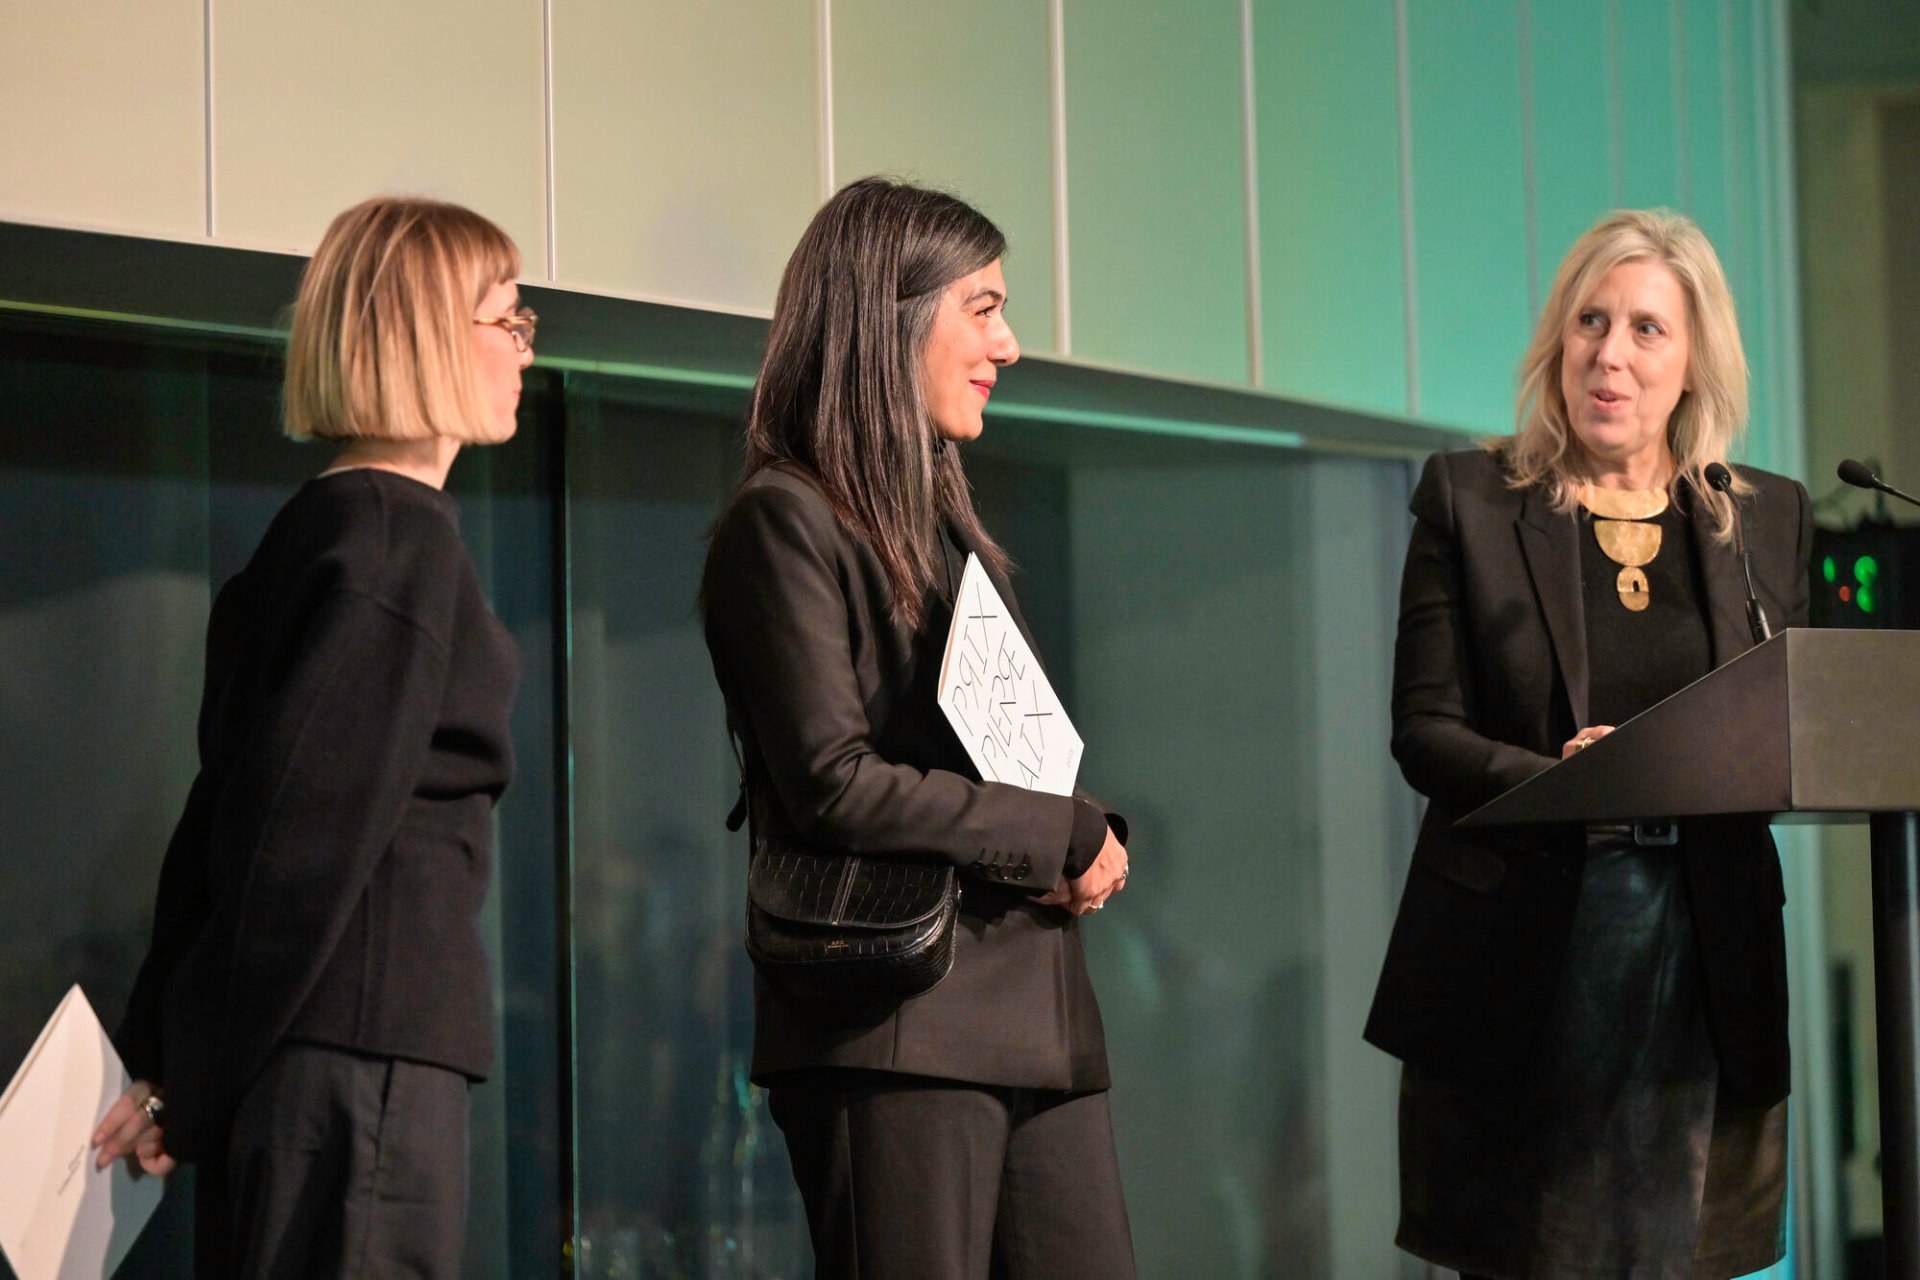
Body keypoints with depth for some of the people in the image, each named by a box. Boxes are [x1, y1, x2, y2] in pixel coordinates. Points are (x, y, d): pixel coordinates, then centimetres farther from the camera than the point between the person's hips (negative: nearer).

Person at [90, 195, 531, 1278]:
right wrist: (190, 1086, -12)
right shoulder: (405, 539, -12)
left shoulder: (321, 527, 17)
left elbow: (233, 806, 17)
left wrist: (169, 1056, 16)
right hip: (367, 1035, -9)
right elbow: (317, 823, -16)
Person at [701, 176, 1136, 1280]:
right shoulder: (787, 521, -5)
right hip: (896, 1027, -8)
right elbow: (835, 784, -15)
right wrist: (1064, 835, -8)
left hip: (1037, 1017, 8)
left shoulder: (946, 524, 22)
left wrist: (1086, 846, 2)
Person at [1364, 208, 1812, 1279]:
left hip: (1704, 956, 2)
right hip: (1522, 959, -2)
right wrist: (1552, 777, -21)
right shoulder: (1469, 499, 2)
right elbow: (1423, 730, -2)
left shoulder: (1770, 518, 9)